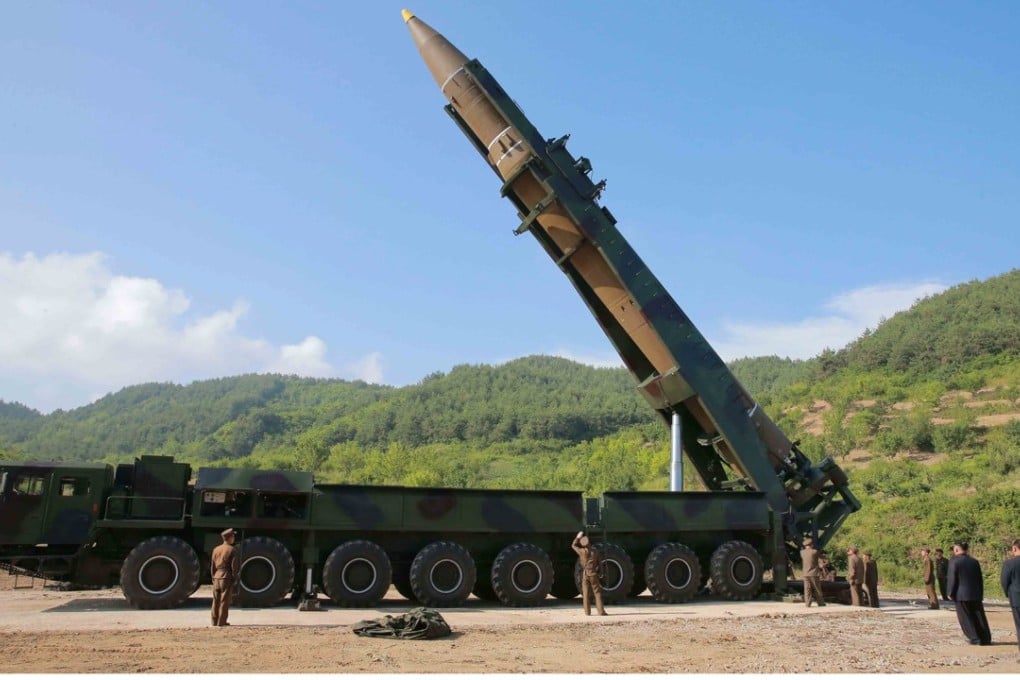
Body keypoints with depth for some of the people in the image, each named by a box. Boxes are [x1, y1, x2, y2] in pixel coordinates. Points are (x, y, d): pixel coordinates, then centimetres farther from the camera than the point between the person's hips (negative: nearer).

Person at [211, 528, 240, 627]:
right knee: (224, 601, 0)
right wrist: (235, 580, -3)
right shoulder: (233, 550, -9)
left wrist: (213, 577, 16)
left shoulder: (216, 549, 9)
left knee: (216, 600, 11)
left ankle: (214, 621, 16)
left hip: (217, 577, 6)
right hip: (227, 578, -5)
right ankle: (221, 621, 2)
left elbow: (212, 565, 10)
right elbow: (235, 567, -11)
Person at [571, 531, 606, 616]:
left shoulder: (582, 552, -6)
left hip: (585, 574, 0)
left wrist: (578, 537, 20)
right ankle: (601, 611, -2)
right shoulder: (595, 552, -5)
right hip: (594, 574, 0)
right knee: (597, 593, 3)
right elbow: (599, 563, 2)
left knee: (586, 594, 7)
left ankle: (587, 612, 7)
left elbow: (573, 545, 11)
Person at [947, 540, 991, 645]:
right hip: (976, 594, 6)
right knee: (979, 617, 13)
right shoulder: (974, 561, 6)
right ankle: (985, 639, 17)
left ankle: (974, 638, 5)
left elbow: (952, 579, -13)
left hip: (961, 595, -5)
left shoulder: (954, 561, -12)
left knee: (966, 618, 6)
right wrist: (981, 594, 19)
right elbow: (980, 580, 11)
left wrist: (951, 593, -3)